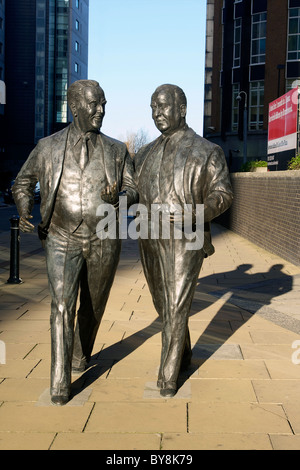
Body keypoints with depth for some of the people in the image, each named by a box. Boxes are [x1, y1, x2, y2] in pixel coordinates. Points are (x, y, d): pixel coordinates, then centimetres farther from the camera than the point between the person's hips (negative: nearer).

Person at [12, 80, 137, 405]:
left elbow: (134, 190, 1)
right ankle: (60, 384, -10)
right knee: (62, 307, -14)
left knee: (93, 306, 15)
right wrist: (24, 212, -5)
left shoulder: (117, 150, 3)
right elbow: (22, 184, 14)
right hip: (62, 240, -2)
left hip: (103, 242, 2)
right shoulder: (47, 148, 1)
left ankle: (81, 354, 43)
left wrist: (118, 196, -23)